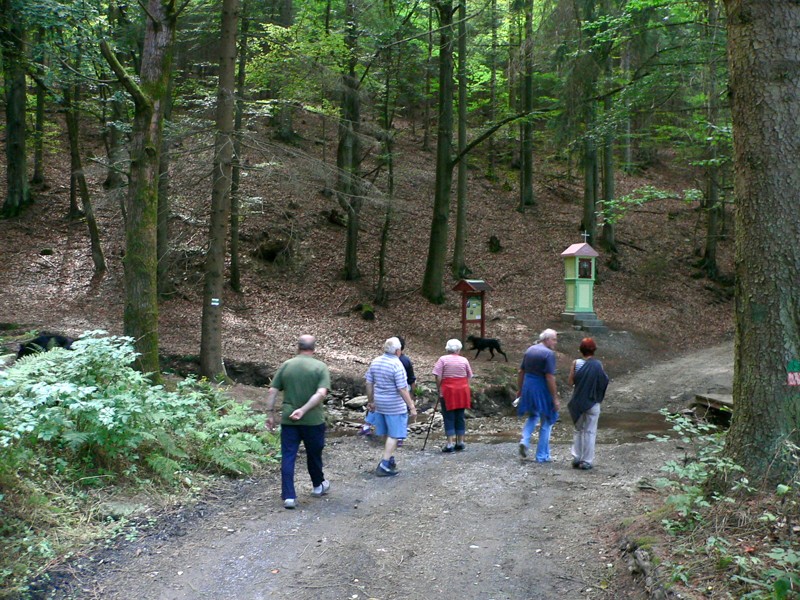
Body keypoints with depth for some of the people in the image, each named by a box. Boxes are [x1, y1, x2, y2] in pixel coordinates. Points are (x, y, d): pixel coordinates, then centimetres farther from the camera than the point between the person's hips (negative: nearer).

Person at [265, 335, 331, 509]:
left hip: (288, 420, 1)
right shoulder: (320, 367, -4)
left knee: (288, 457, 4)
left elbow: (272, 391, 1)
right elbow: (321, 393, -18)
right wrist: (303, 410, -18)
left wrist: (271, 414, 7)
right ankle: (318, 485, 38)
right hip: (313, 419, -1)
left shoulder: (286, 366, 3)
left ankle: (289, 496, 0)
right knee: (314, 454, 18)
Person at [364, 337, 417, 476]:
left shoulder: (375, 362, 3)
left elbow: (369, 384, 8)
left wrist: (370, 401, 20)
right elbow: (402, 389, -19)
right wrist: (412, 407, -15)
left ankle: (390, 459, 31)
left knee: (388, 433, 21)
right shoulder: (397, 365, -18)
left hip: (379, 403, 7)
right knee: (394, 435, 1)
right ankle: (383, 466, -2)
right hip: (395, 406, -7)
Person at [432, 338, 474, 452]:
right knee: (460, 417, 12)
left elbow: (438, 377, -9)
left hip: (448, 391, -3)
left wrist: (439, 390, 0)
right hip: (462, 391, 3)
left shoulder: (443, 359, -5)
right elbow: (469, 377, 7)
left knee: (449, 417, 0)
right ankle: (460, 442, 16)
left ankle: (450, 444, -4)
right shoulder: (464, 360, 4)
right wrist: (465, 388, 14)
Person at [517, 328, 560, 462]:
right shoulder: (549, 353, -14)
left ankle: (525, 440, 6)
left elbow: (520, 372, 13)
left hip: (528, 389, 7)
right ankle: (542, 455, 13)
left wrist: (520, 390, 22)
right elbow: (550, 377, -19)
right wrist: (555, 398, -14)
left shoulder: (529, 350, 8)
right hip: (542, 391, -6)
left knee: (532, 417, 27)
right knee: (546, 422, 9)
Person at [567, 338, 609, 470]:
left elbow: (571, 382, -4)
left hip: (577, 401, 2)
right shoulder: (598, 364, -9)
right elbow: (603, 382, -5)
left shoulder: (576, 363, -6)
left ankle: (576, 458, 15)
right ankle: (586, 461, 8)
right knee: (590, 432, 7)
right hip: (592, 402, -2)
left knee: (578, 430, 17)